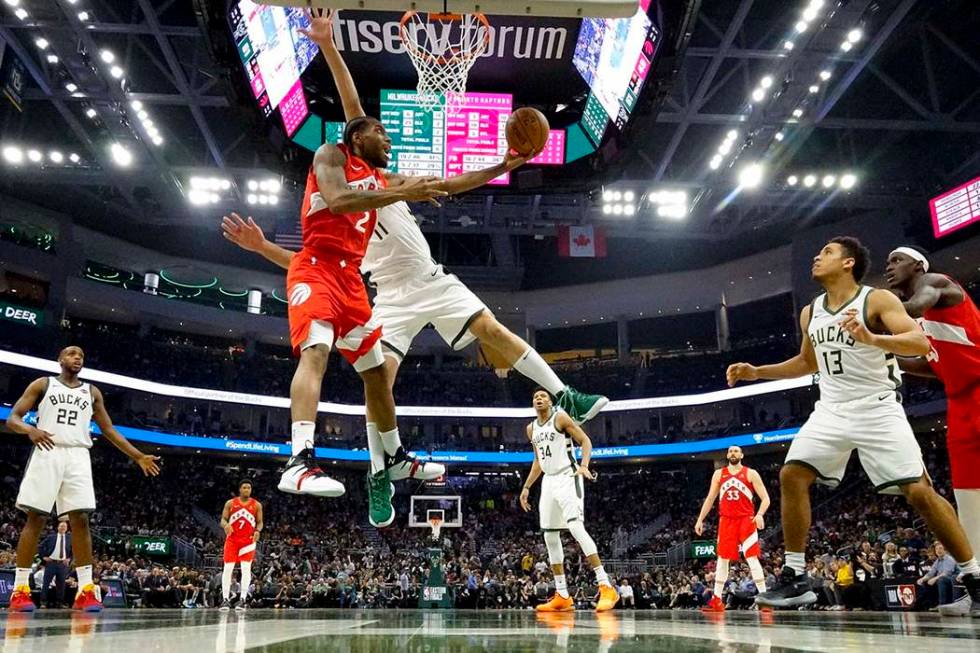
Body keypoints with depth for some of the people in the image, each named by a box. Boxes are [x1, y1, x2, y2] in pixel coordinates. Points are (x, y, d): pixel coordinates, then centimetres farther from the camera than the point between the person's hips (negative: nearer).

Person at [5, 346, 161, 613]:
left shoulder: (92, 392, 18)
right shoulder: (42, 384, 10)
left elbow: (109, 430, 21)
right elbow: (12, 418, 3)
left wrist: (138, 456, 14)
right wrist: (30, 429, -21)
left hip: (77, 456, 2)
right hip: (47, 453, -2)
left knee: (80, 520, -6)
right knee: (35, 519, -5)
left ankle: (86, 590, -8)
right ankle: (20, 590, 1)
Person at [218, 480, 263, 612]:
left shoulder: (256, 505, 3)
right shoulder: (230, 503, 3)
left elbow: (260, 522, 7)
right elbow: (223, 519, 3)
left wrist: (258, 531, -15)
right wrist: (226, 525, -20)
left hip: (248, 540, -1)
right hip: (232, 539, 1)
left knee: (246, 568, -9)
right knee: (227, 569, -3)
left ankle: (243, 600, -7)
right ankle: (225, 599, 4)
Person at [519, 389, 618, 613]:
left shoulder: (560, 417, -4)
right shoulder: (531, 429, 16)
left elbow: (585, 440, -8)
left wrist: (584, 465, -25)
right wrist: (526, 487, 19)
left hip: (567, 477, -8)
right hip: (549, 481, 8)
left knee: (576, 527, -23)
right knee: (550, 537, 4)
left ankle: (606, 588, -23)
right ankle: (562, 597, 10)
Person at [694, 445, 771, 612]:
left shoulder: (751, 474, 1)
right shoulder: (719, 474, 11)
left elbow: (765, 498, -3)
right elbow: (710, 498, 15)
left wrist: (760, 514, -22)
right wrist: (700, 519, 8)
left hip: (746, 520, -3)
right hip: (726, 521, 3)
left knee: (752, 558, -11)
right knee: (722, 559, 5)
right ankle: (717, 600, 9)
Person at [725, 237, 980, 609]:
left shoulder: (878, 300, -9)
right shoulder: (810, 312, 10)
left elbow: (921, 343, -20)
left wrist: (871, 338, -37)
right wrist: (756, 372, 14)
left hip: (878, 409, -5)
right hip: (831, 411, 5)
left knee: (919, 491, -9)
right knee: (791, 476, -8)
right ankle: (795, 578, -1)